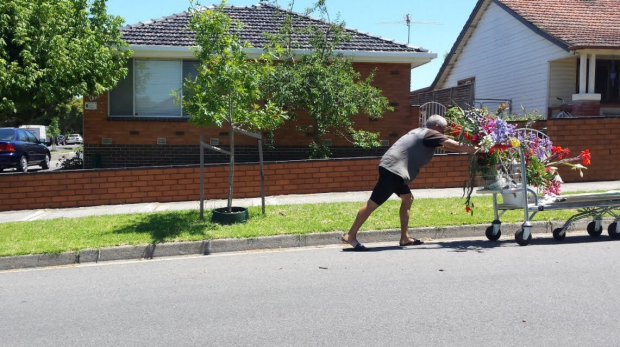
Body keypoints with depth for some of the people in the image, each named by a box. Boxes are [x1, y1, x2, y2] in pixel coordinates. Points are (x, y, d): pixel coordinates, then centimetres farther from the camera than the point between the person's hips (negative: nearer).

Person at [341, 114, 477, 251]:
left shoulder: (422, 132, 25)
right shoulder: (431, 134, -2)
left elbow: (445, 146, 32)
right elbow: (456, 146, -3)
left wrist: (469, 149, 32)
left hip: (393, 169, 10)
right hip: (393, 169, -10)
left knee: (407, 199, 15)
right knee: (373, 204, -7)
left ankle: (405, 238, 16)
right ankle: (350, 236, -2)